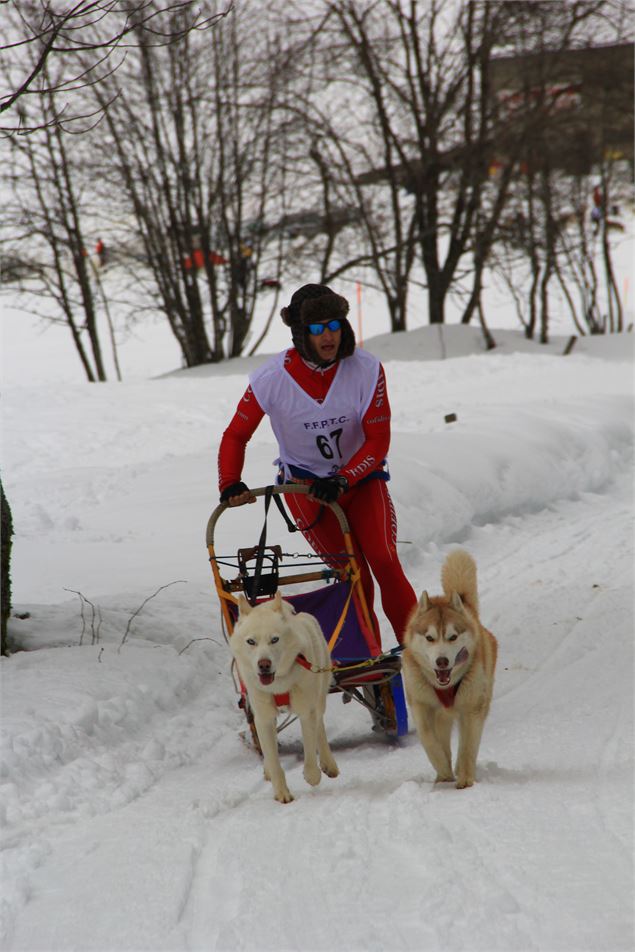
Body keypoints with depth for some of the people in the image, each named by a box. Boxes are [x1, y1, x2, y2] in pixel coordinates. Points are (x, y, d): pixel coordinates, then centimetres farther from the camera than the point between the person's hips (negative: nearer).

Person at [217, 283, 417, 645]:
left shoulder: (366, 369, -17)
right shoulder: (273, 378, -18)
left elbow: (378, 439, -14)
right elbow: (236, 436, -5)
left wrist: (343, 481, -27)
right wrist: (231, 485, -20)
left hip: (361, 476, 1)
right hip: (306, 483, -1)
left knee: (385, 563, -18)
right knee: (354, 576, -11)